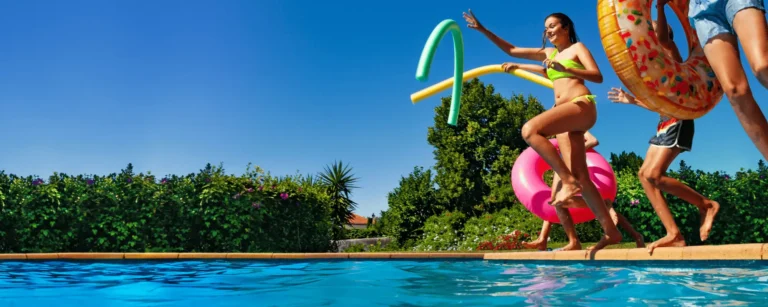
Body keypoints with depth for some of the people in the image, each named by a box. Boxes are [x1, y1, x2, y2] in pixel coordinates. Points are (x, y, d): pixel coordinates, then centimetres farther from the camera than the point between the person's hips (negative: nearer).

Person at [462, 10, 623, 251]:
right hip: (567, 113, 7)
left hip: (582, 105, -7)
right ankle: (610, 231, -2)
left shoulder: (578, 48, 9)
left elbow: (598, 76, -4)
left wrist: (564, 68, -15)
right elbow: (511, 50, 25)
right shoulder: (548, 53, 26)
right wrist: (482, 30, 20)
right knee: (580, 178, -4)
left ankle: (568, 180, -26)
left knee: (530, 130, -30)